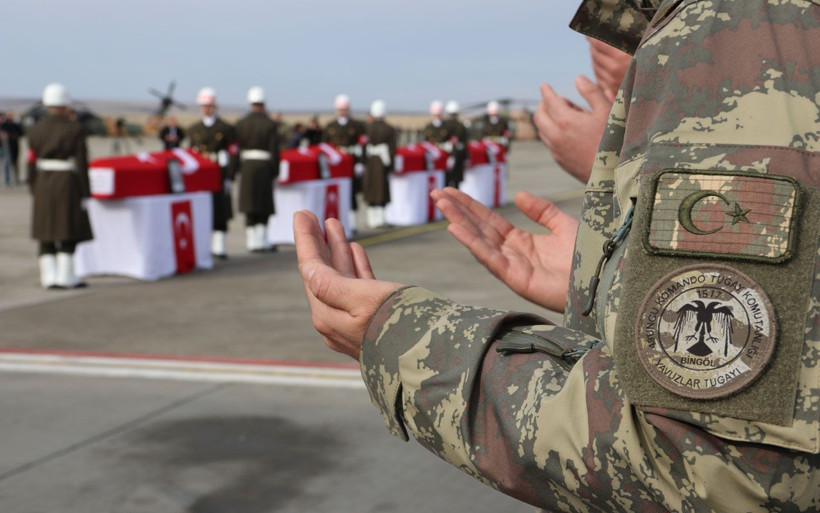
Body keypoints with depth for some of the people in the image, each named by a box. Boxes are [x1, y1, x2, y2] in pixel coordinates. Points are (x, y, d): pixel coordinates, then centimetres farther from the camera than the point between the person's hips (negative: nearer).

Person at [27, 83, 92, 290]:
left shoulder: (36, 130, 4)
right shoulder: (75, 129, -8)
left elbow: (32, 163, 5)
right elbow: (82, 163, -10)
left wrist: (35, 191, 12)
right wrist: (85, 192, -5)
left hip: (43, 184, 4)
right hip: (68, 184, -4)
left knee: (46, 233, 9)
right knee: (69, 232, 2)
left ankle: (49, 277, 8)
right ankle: (65, 276, 0)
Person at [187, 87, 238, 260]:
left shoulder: (225, 129, 2)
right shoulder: (193, 129, 12)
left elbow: (232, 154, -1)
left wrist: (229, 178, -8)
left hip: (219, 175, -3)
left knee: (221, 213, -2)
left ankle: (220, 247, 3)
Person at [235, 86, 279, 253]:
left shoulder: (241, 123, 3)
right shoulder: (270, 125, -6)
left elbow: (236, 147, 4)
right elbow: (274, 151, -6)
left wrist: (238, 169, 12)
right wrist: (275, 172, 2)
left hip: (246, 166, 3)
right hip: (264, 167, -3)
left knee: (250, 208, 6)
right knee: (264, 206, 5)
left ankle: (253, 242, 7)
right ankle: (261, 241, 5)